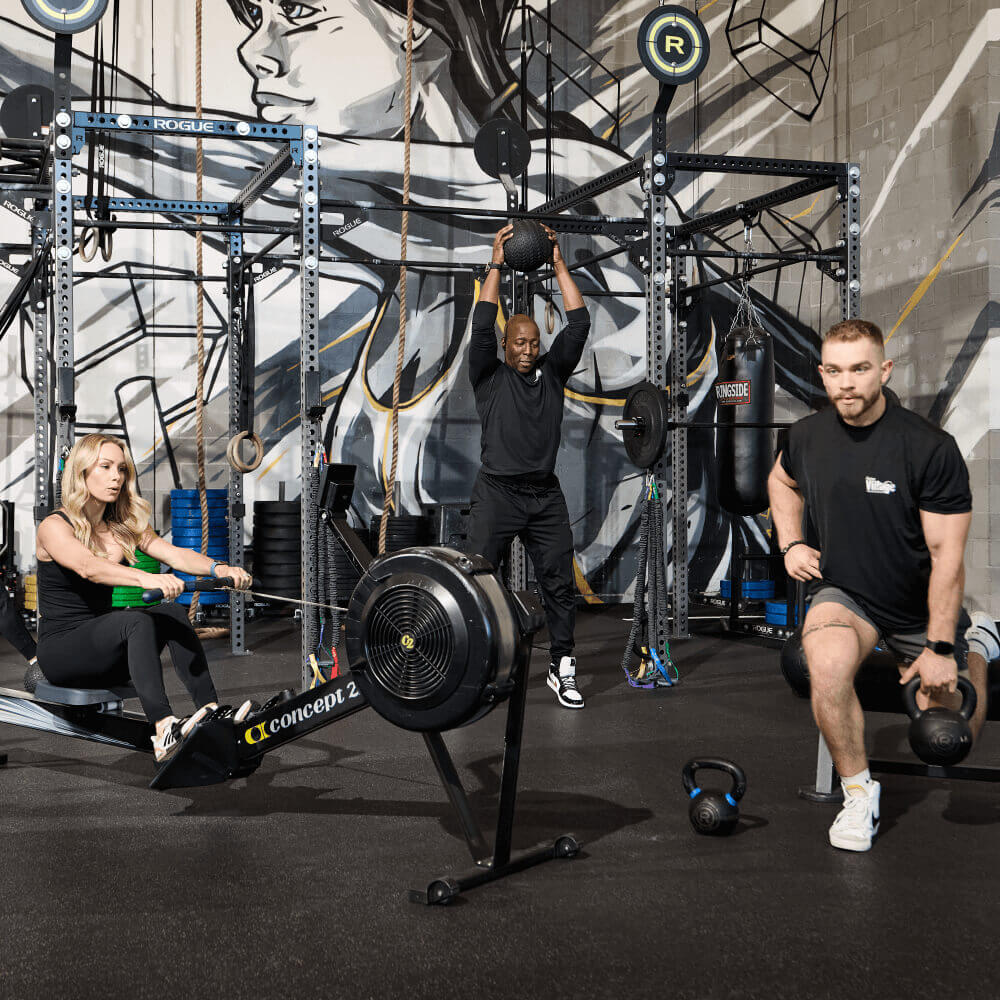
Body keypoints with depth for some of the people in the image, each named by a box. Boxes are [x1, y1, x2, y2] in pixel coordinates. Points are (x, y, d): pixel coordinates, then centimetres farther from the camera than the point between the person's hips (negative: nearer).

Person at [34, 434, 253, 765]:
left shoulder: (123, 527, 9)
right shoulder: (54, 527, -11)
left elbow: (174, 554, -8)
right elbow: (88, 568, -33)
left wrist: (217, 568, -29)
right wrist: (144, 578, -51)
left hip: (103, 650, 6)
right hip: (60, 649, -6)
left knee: (173, 614, -19)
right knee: (136, 620, -32)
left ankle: (210, 711, -29)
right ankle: (164, 732, -45)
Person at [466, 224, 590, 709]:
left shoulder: (552, 373, 12)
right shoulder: (490, 377, 4)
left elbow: (579, 324, 5)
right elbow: (482, 325, -8)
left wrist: (558, 263, 3)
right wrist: (496, 264, -7)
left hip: (545, 496, 3)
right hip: (497, 493, -3)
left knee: (560, 584, 3)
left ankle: (562, 669, 14)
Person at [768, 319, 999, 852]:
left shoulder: (931, 448, -22)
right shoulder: (806, 435, -8)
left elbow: (947, 557, -18)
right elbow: (783, 480, 18)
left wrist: (940, 649, -18)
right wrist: (791, 543, 3)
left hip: (921, 608, -1)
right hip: (844, 594, 2)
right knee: (828, 664, -34)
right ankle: (858, 791, -11)